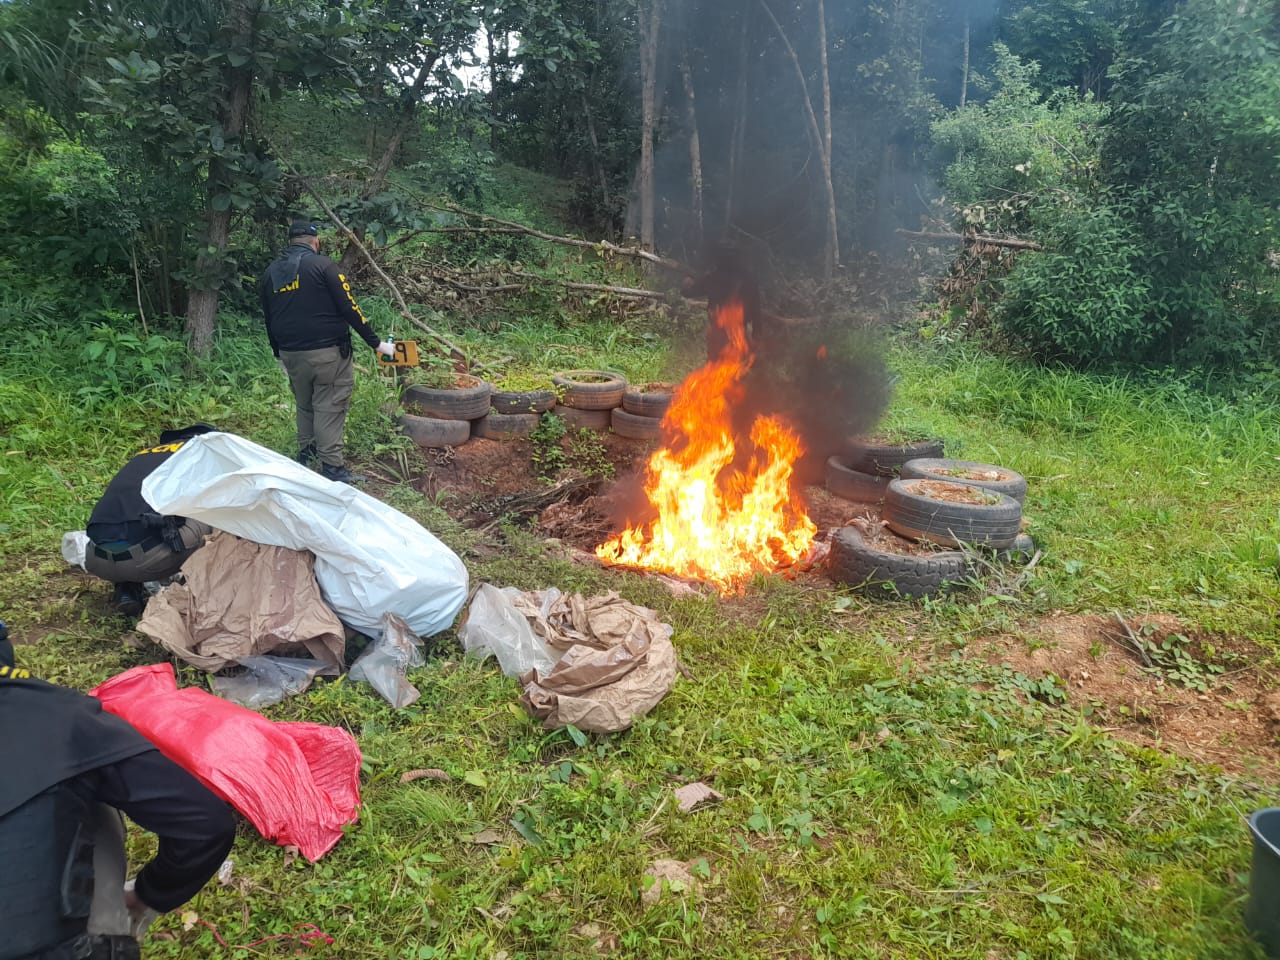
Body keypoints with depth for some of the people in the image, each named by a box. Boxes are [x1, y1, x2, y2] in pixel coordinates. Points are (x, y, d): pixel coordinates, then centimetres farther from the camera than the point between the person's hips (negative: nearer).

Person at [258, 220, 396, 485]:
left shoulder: (270, 273, 11)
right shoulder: (322, 265, -8)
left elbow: (269, 321, 17)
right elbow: (349, 309, -12)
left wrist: (279, 355, 29)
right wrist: (376, 343, -7)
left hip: (291, 354, 6)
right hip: (327, 352, -6)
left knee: (304, 406, 21)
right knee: (329, 408, -1)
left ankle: (305, 455, 32)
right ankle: (332, 467, 0)